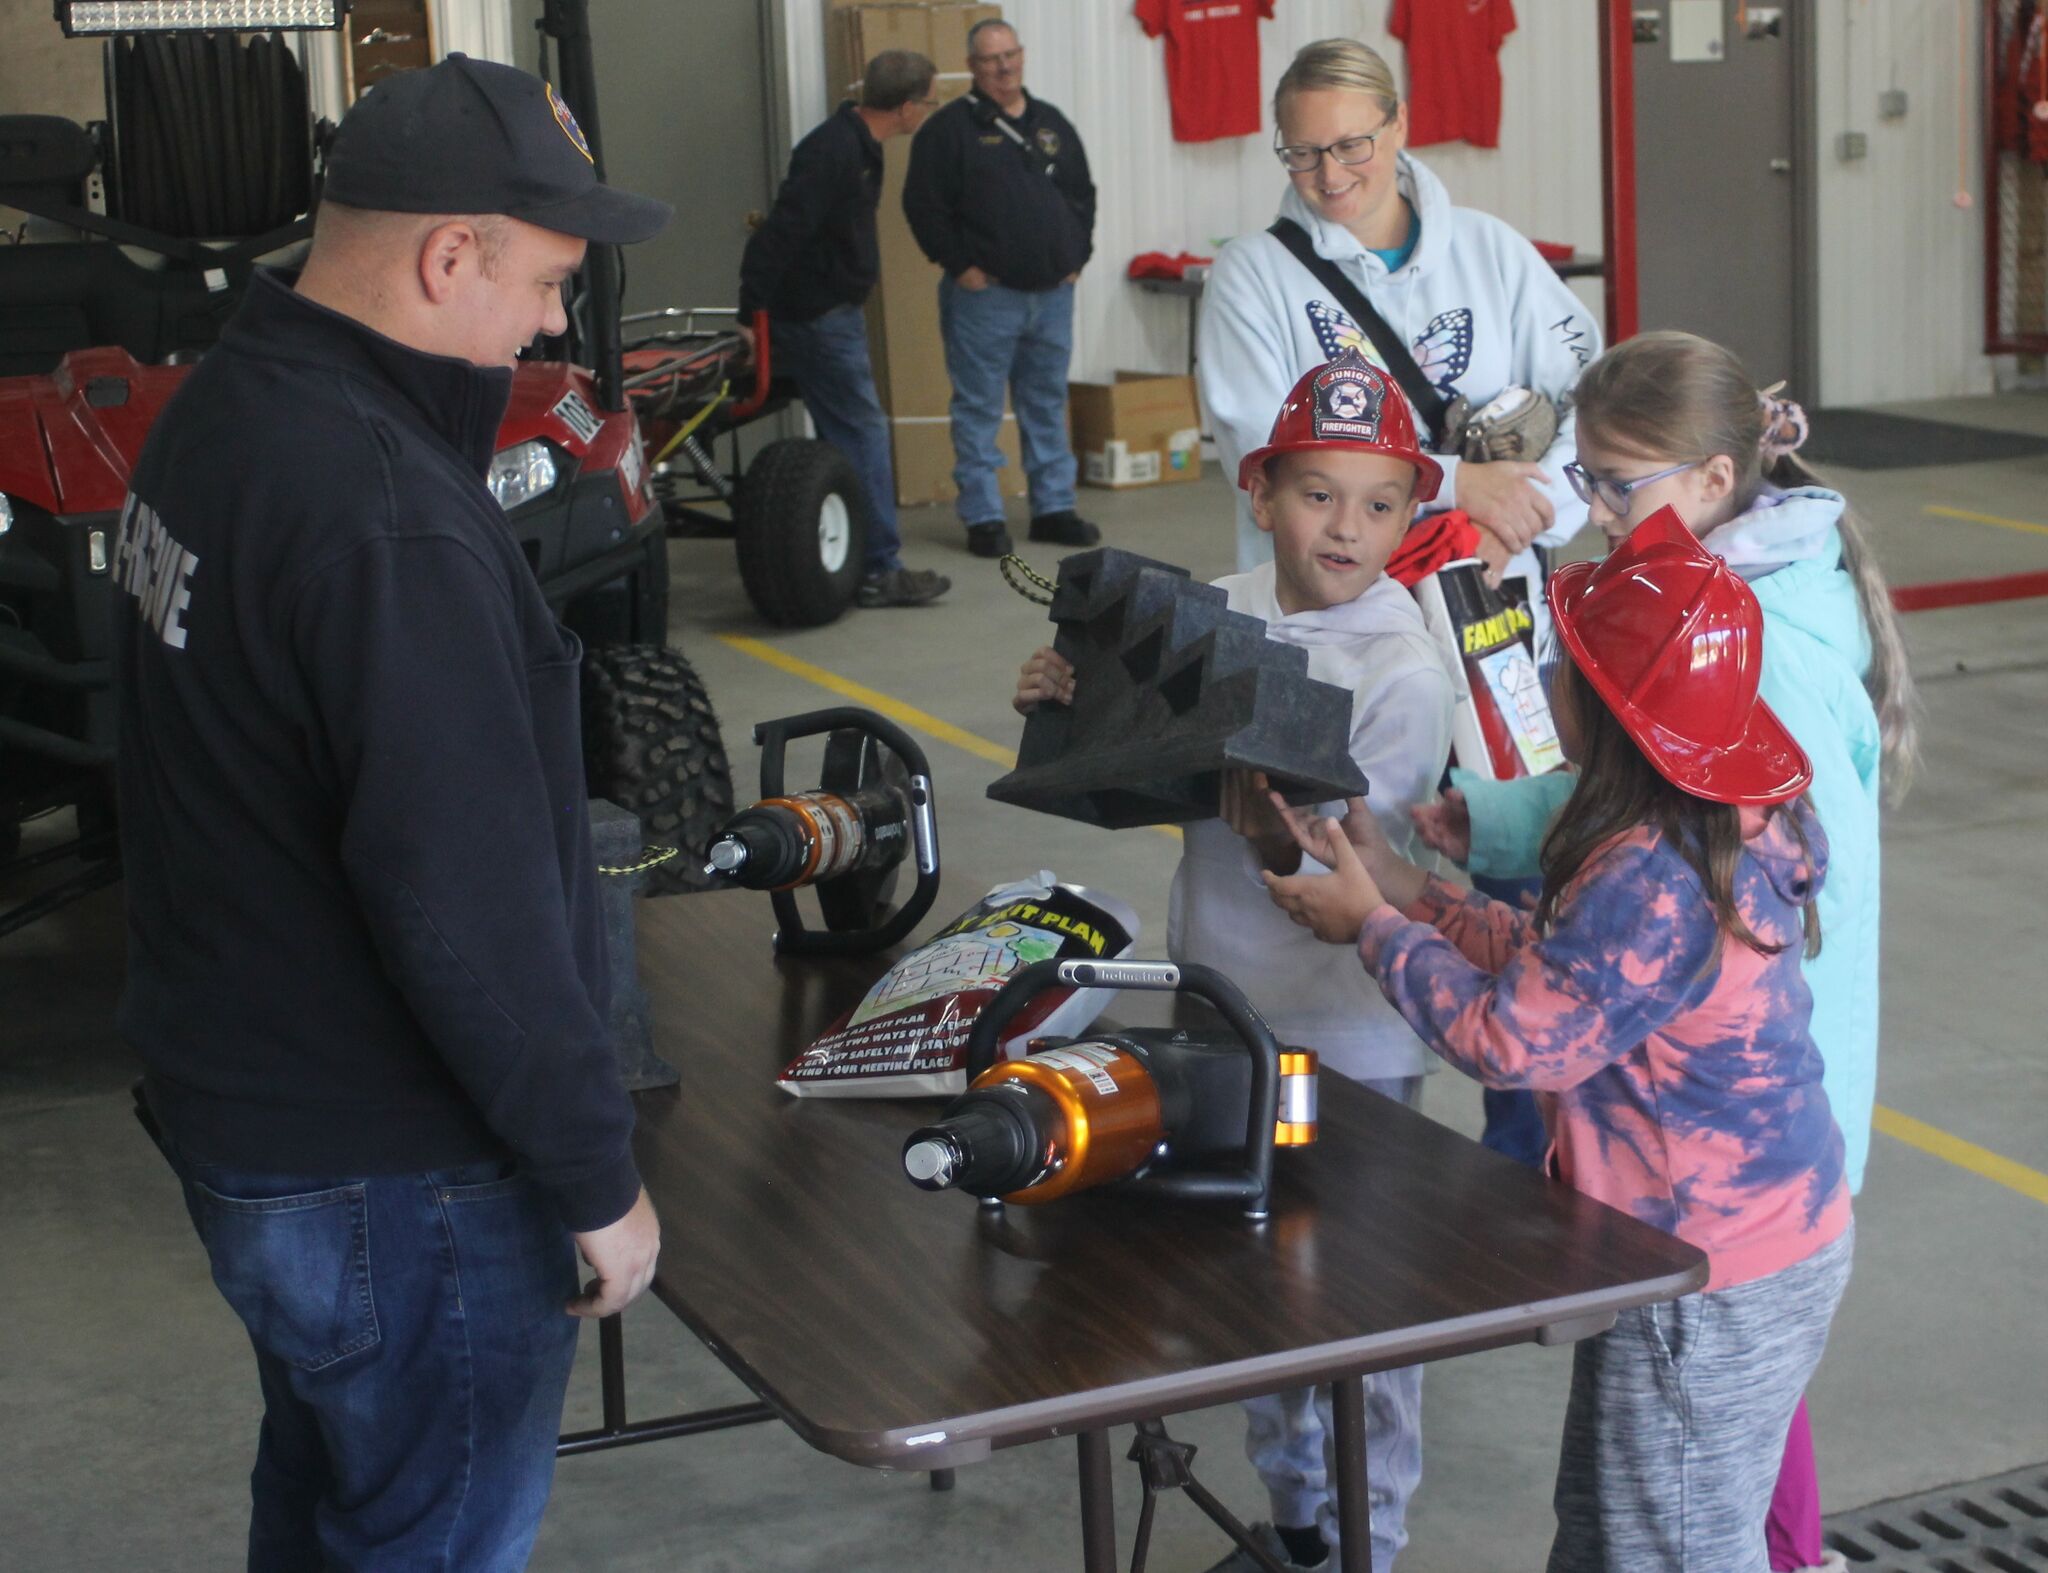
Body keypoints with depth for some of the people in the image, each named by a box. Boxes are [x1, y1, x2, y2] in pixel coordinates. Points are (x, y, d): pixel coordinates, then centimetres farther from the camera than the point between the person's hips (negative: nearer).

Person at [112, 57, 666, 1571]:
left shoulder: (216, 411, 2)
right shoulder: (387, 518, -29)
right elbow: (466, 903, -27)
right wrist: (598, 1176, -18)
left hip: (232, 1095, 9)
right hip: (389, 1179, -9)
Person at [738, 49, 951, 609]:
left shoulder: (860, 147, 11)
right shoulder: (833, 153, -21)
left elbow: (784, 229, 19)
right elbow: (780, 235, -25)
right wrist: (751, 317, -25)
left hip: (832, 311, 10)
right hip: (817, 316, -10)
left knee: (845, 436, 14)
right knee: (863, 434, -8)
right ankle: (879, 572, -5)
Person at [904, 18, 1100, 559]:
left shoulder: (1052, 125, 13)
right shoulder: (951, 128, -5)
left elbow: (1082, 194, 21)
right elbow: (923, 204, -9)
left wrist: (1077, 254, 10)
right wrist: (959, 265, -12)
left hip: (1053, 291, 5)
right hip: (984, 294, -5)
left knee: (1048, 404, 12)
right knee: (979, 409, -1)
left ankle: (1054, 508, 20)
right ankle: (983, 518, 5)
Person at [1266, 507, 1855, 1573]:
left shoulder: (1650, 882, -31)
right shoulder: (1728, 828, 1)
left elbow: (1506, 1037, -21)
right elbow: (1553, 963, 8)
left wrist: (1372, 926, -8)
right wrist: (1405, 888, 7)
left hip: (1711, 1289, -10)